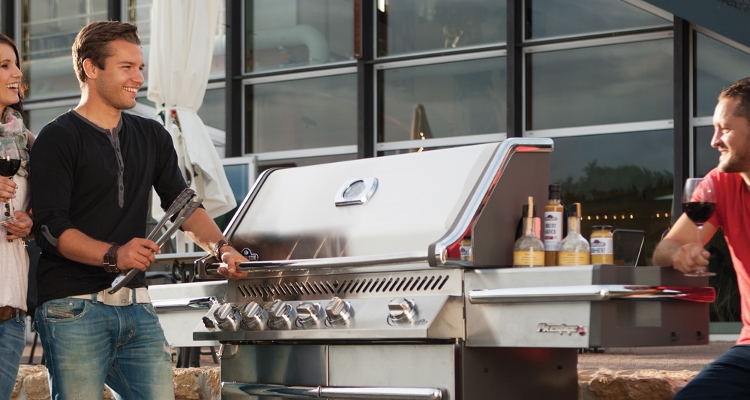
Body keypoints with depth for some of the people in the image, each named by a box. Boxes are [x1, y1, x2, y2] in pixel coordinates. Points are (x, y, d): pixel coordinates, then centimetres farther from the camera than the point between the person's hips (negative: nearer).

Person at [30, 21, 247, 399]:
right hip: (73, 308, -6)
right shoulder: (58, 138, -2)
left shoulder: (152, 137, 18)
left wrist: (221, 248, -6)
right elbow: (50, 227, -12)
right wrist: (113, 254, -27)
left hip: (136, 307, 6)